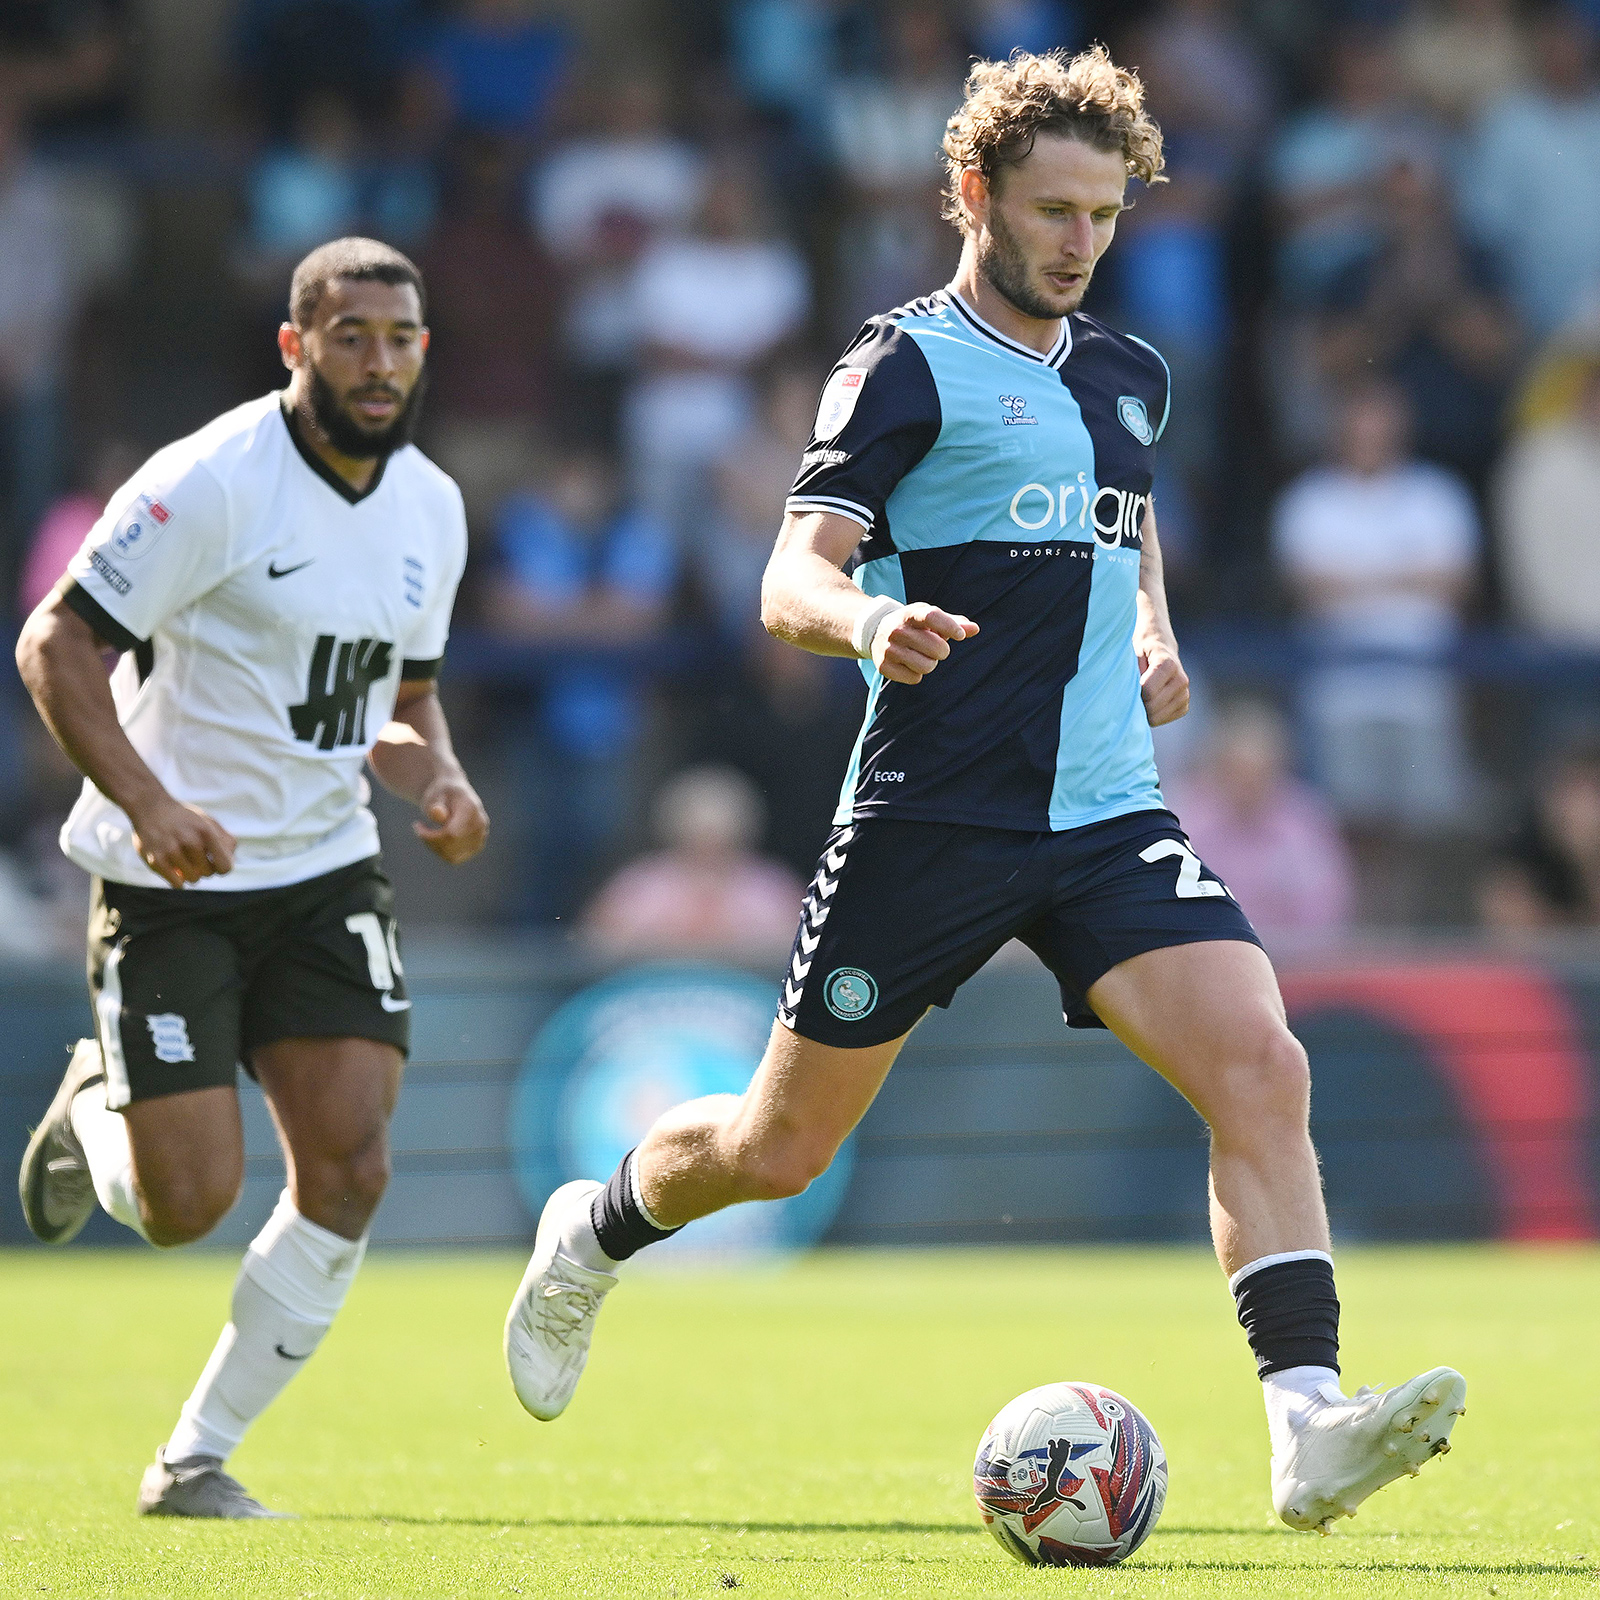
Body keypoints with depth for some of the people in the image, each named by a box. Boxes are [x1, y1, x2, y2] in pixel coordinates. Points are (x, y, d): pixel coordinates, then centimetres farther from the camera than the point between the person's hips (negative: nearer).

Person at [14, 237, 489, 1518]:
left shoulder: (431, 508, 6)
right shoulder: (212, 483, -16)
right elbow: (56, 644, -15)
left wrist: (441, 782, -2)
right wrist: (147, 801, -28)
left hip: (327, 874, 5)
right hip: (171, 882, -5)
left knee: (351, 1172, -11)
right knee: (188, 1201, -9)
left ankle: (197, 1458, 4)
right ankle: (94, 1108, 29)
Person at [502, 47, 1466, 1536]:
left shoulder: (1126, 376, 14)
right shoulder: (909, 366, -6)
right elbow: (790, 583, -14)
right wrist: (866, 620, -37)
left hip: (1108, 814, 5)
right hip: (933, 816, -5)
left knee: (1260, 1069, -19)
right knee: (776, 1151, 7)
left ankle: (1307, 1426, -27)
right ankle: (593, 1232, 39)